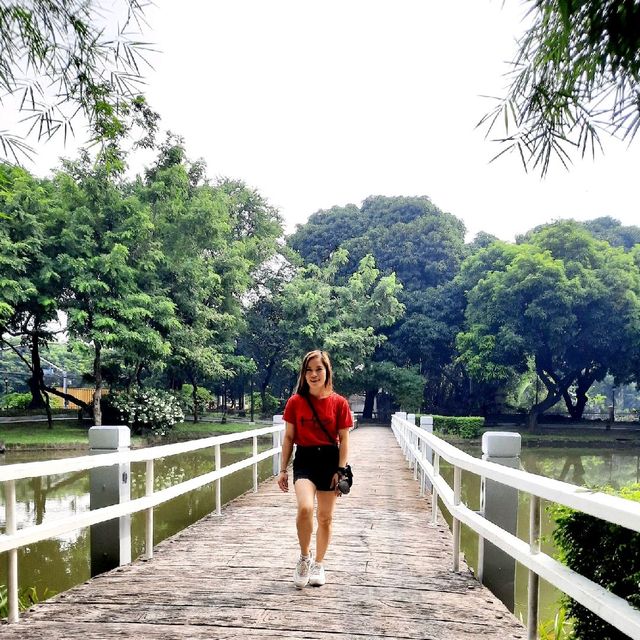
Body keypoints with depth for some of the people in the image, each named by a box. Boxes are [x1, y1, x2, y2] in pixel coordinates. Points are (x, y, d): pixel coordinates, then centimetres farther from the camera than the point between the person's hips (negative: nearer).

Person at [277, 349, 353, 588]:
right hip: (304, 460, -1)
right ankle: (304, 557, 1)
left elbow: (344, 439, 0)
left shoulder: (339, 403, -3)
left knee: (325, 517, 10)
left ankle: (318, 564, 30)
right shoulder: (295, 402, -1)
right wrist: (283, 470, 3)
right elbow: (288, 437, 4)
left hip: (329, 460, 1)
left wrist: (341, 471, -6)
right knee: (305, 508, -23)